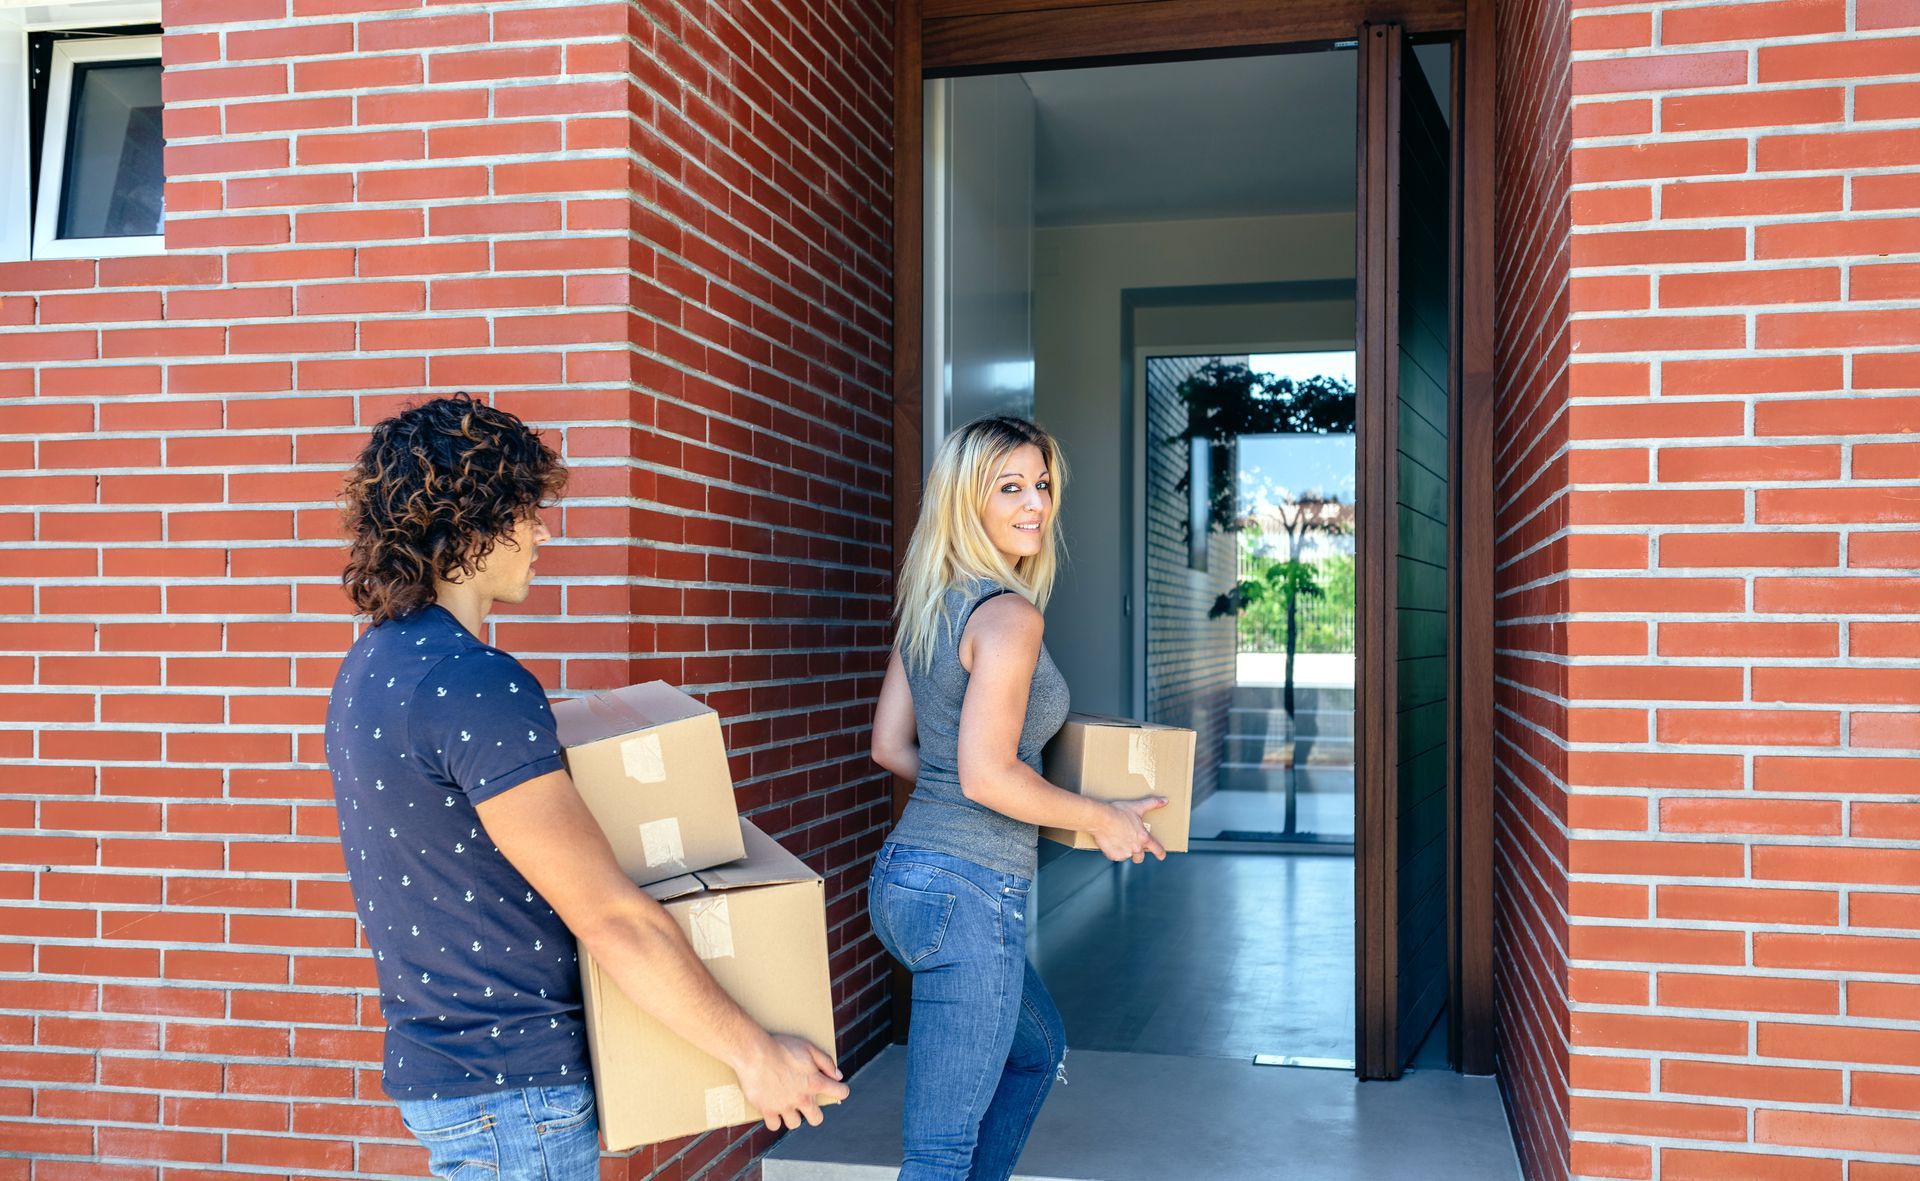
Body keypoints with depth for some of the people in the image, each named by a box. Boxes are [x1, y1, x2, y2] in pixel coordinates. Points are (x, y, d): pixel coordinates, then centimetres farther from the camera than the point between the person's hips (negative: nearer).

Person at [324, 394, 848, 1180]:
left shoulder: (374, 666, 7)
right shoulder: (474, 684, -25)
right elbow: (610, 918, -24)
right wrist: (752, 1053, -16)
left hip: (435, 1055, 10)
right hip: (508, 1086, -9)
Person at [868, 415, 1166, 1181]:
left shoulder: (926, 603, 10)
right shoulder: (1007, 614, -16)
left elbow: (890, 747, 14)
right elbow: (987, 776, -22)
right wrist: (1101, 819, -9)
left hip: (901, 877, 10)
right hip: (969, 893, -10)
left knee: (1040, 1049, 32)